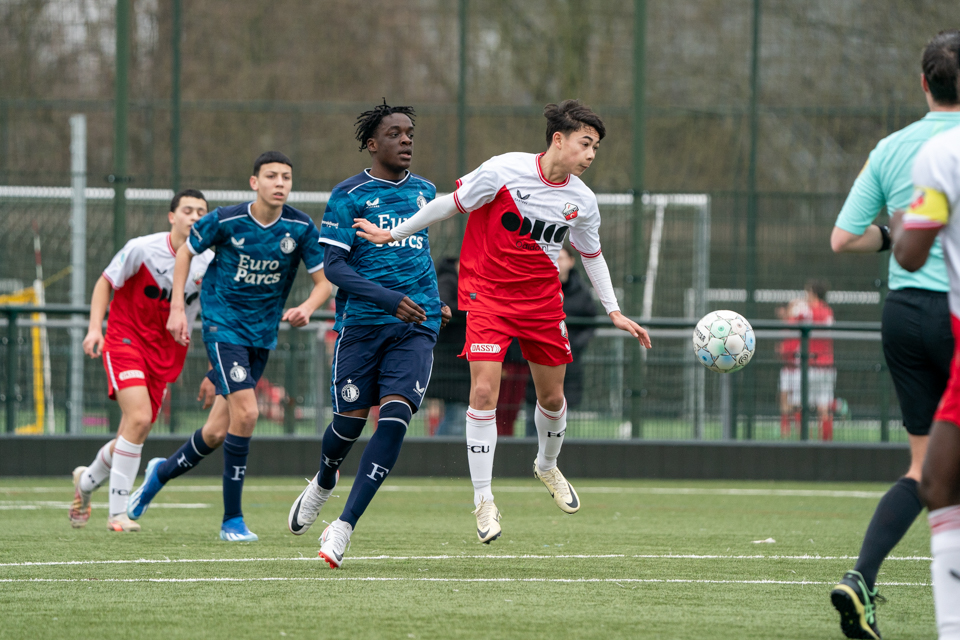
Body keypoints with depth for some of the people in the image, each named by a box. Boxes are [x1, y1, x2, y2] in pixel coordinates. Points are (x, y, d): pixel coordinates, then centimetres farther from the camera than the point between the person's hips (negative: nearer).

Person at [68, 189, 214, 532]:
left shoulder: (209, 263, -3)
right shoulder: (143, 249, -14)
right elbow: (105, 282, -1)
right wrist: (95, 328, -13)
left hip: (166, 353, 5)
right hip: (126, 339, -5)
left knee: (133, 435, 6)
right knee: (138, 418, -24)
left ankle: (87, 481, 37)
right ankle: (118, 513, -16)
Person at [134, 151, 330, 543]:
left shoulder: (301, 228, -7)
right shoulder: (226, 221, -13)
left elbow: (323, 281, 0)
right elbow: (186, 251, 3)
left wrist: (307, 308, -21)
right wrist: (177, 309, -3)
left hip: (264, 333, 4)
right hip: (223, 324, -4)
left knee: (218, 433, 8)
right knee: (246, 412, -21)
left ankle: (162, 473, 38)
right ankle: (232, 520, -11)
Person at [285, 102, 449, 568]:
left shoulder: (425, 192, 14)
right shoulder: (348, 195, -3)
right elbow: (334, 266, -10)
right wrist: (389, 298, -20)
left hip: (416, 326, 3)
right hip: (362, 323, -3)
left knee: (395, 416, -16)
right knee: (351, 420, 4)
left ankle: (343, 528, -16)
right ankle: (323, 484, 41)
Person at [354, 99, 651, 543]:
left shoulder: (582, 201, -2)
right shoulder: (504, 170, -17)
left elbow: (592, 256, 14)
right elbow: (453, 204, -5)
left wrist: (615, 312, 10)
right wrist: (393, 235, -1)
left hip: (542, 298, 4)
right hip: (488, 293, -4)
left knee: (552, 396, 11)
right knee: (484, 392, -15)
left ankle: (547, 466, 43)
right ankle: (483, 500, -6)